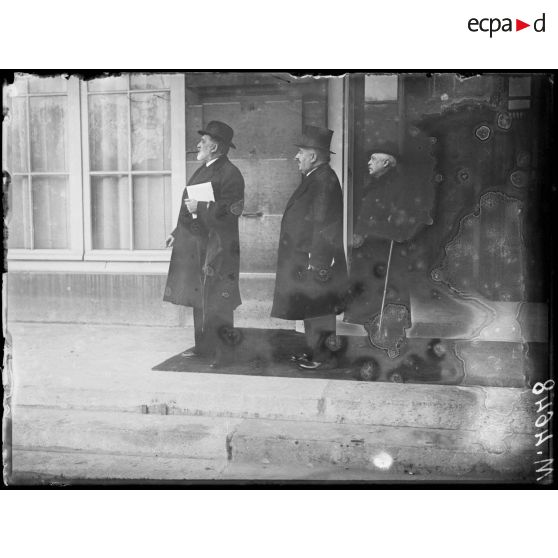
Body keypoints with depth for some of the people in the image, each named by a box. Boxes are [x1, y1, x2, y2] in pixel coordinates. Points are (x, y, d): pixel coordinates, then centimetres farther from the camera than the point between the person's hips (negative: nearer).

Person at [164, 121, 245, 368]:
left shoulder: (230, 174, -11)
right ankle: (203, 346, 26)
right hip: (194, 246, 9)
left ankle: (224, 352, 5)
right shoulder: (203, 170, 17)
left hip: (217, 249, -9)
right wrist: (178, 233, 21)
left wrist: (200, 207, -18)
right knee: (199, 299, 15)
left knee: (216, 303, -4)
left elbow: (229, 211, -20)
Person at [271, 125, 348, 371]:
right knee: (313, 310, 15)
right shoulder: (315, 179, 15)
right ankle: (316, 352, 25)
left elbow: (324, 225, -22)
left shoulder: (324, 181, -17)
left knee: (316, 310, -3)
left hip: (316, 261, -10)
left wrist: (316, 262, -23)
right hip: (306, 260, 10)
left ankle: (322, 358, 5)